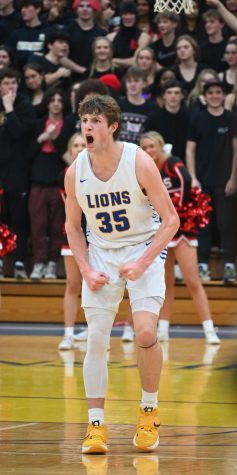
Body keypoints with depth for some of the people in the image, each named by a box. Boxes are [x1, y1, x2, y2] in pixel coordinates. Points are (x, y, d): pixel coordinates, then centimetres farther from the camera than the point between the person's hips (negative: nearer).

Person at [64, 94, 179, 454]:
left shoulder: (139, 162, -19)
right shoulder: (75, 172, -9)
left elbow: (171, 220, -13)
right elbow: (73, 226, 7)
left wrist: (143, 263, -22)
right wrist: (86, 270, -6)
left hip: (144, 249, -3)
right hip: (100, 253, 3)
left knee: (146, 333, -17)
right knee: (96, 339, -5)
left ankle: (149, 411, 6)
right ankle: (96, 425, 3)